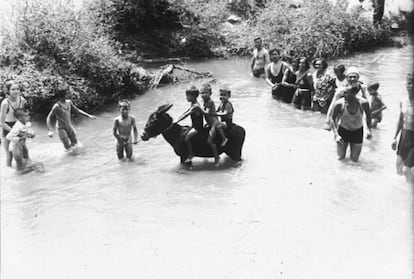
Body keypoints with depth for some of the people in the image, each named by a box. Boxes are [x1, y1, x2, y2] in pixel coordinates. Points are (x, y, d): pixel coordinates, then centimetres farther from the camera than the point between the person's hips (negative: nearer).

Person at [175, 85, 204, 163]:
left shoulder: (195, 106, -22)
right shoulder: (192, 104, 8)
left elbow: (186, 115, -25)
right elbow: (185, 112, 14)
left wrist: (176, 121, -26)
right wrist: (177, 119, 6)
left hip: (198, 127, -11)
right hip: (193, 126, 11)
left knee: (186, 138, -21)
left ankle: (191, 154, -6)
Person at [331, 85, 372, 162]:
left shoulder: (363, 103, -26)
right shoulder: (339, 104, -27)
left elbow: (368, 114, -3)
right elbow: (333, 119, -13)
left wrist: (369, 130, -11)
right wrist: (336, 135, -23)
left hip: (357, 132, 0)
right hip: (343, 130, 0)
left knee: (355, 159, 2)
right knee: (341, 157, 3)